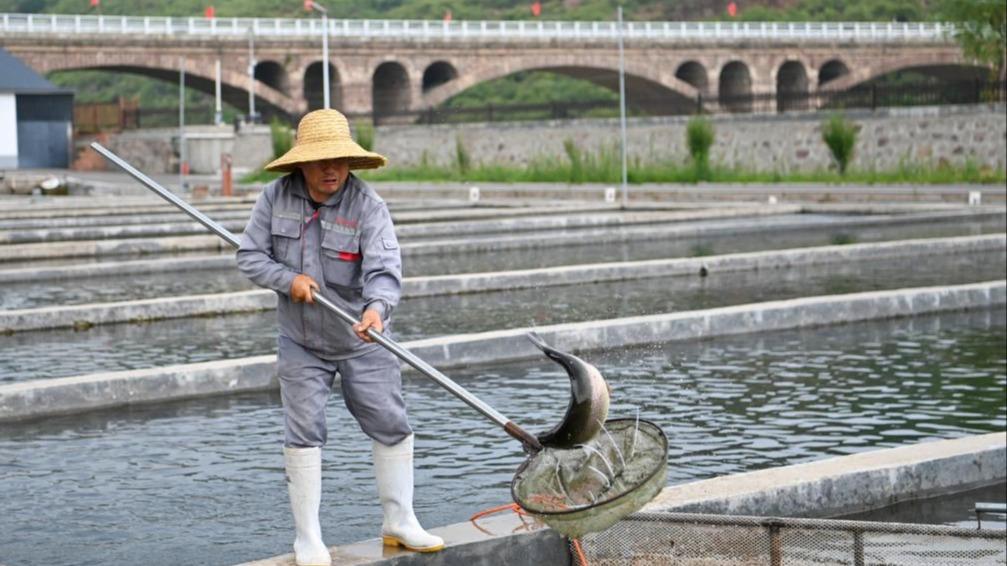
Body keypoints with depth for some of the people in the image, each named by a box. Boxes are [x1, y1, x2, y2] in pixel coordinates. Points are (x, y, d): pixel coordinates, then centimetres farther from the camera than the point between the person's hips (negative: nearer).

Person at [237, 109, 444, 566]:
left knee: (391, 426, 5)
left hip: (360, 341, -1)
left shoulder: (368, 206, -17)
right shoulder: (276, 197, -7)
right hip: (300, 343, 1)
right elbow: (250, 256, -2)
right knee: (303, 433, -1)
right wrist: (288, 279, -20)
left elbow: (385, 268, -29)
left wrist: (377, 308, -49)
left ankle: (399, 522, 22)